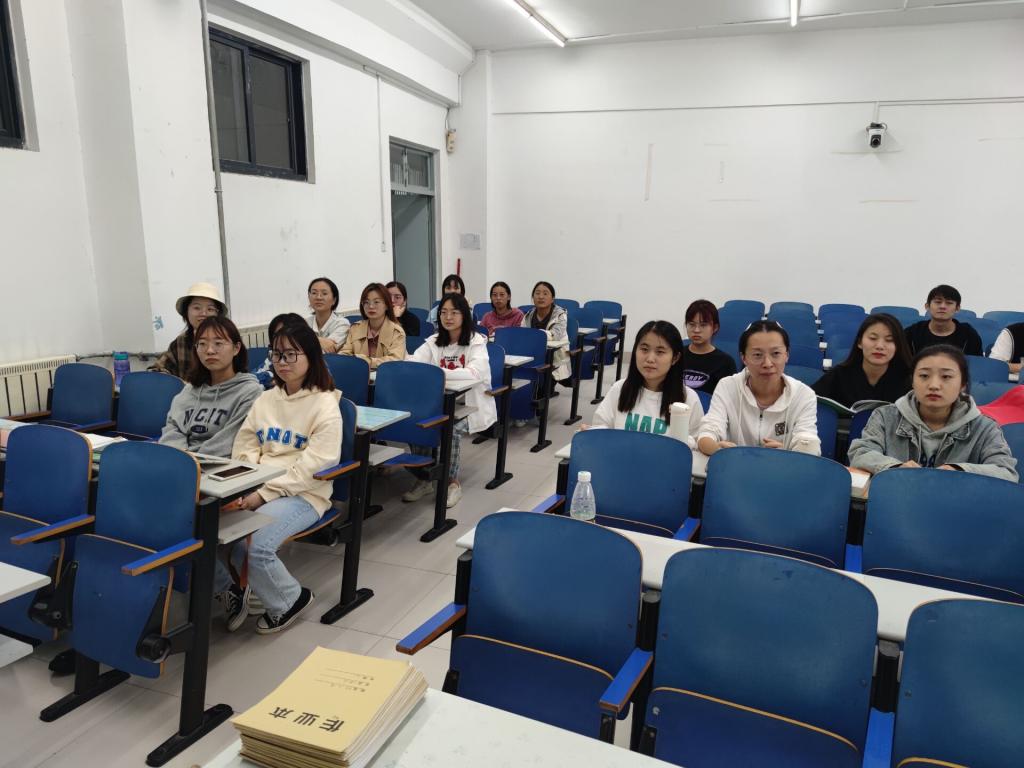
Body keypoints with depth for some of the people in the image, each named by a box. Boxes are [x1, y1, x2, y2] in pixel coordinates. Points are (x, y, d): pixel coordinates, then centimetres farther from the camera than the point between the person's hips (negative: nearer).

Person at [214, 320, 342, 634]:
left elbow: (312, 465, -15)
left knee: (253, 545, -29)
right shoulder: (265, 400, 14)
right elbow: (244, 449, 11)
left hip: (302, 495, -6)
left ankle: (290, 600, 2)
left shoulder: (325, 404, -6)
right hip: (257, 490, 6)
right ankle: (228, 590, 10)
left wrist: (264, 494, -20)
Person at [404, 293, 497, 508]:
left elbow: (475, 373, -28)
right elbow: (411, 362, -9)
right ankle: (424, 480, -5)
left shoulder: (476, 341, -8)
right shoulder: (434, 341, 7)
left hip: (471, 405, -4)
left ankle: (453, 483, -12)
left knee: (451, 428, -32)